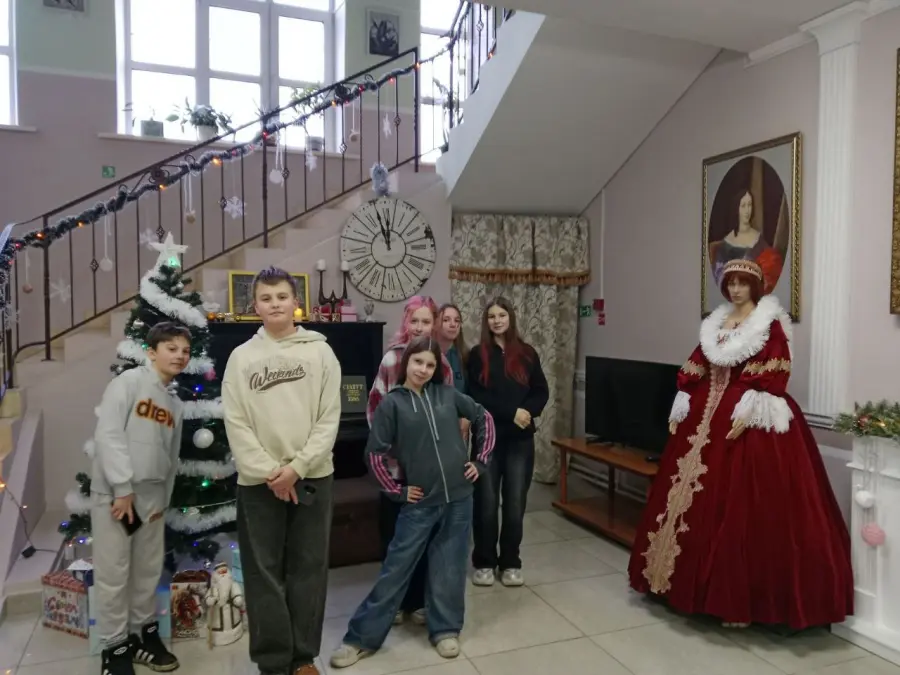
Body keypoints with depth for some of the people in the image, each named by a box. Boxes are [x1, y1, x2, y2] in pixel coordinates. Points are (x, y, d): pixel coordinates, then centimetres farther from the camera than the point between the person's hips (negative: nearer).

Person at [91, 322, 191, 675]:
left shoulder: (174, 402, 13)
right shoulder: (128, 382, -7)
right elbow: (107, 434, -16)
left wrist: (163, 499, 12)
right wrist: (123, 487, -18)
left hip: (151, 497, 6)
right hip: (115, 492, -6)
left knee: (148, 571, 14)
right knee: (113, 574, 2)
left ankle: (144, 633, 30)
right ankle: (115, 647, 17)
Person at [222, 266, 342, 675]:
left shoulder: (320, 351, 1)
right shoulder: (242, 356, 2)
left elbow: (329, 418, -3)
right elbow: (236, 424, -2)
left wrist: (297, 466, -12)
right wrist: (268, 472, -11)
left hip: (312, 476, 0)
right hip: (258, 481, 0)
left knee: (309, 568, 9)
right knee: (264, 570, 7)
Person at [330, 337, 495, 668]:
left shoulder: (447, 394, 1)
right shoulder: (392, 404, -6)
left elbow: (483, 418, 12)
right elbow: (375, 453, -4)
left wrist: (481, 460, 8)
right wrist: (397, 491, -4)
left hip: (458, 497, 2)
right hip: (420, 501, -2)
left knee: (449, 569, 12)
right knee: (396, 569, 5)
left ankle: (445, 629, 32)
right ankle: (361, 637, 18)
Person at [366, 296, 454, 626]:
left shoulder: (442, 363, 2)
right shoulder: (392, 359, -9)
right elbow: (375, 407, -5)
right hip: (397, 461, -2)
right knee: (394, 531, 8)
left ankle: (417, 599, 26)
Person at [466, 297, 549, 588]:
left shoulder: (527, 353, 7)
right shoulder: (478, 355, 1)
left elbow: (542, 391, 6)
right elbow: (475, 396, -8)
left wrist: (528, 412, -14)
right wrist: (512, 412, -17)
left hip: (520, 439, 2)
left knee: (515, 502, 5)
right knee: (487, 503, 3)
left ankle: (511, 562, 21)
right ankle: (484, 562, 19)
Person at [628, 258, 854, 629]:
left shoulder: (770, 323, -3)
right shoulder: (716, 323, 15)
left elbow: (772, 375, -13)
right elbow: (696, 369, 13)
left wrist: (747, 413, -23)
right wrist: (681, 411, 8)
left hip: (750, 420, -6)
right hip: (708, 416, 7)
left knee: (739, 507, -6)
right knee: (700, 501, 10)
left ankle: (739, 597, 4)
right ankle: (700, 581, 24)